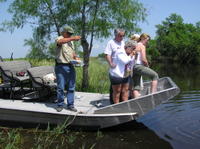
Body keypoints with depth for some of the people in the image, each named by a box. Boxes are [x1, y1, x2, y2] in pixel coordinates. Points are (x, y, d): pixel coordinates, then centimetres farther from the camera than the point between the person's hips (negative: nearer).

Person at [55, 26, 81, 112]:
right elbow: (60, 41, -30)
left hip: (70, 67, 7)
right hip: (61, 67, -6)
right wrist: (73, 38, -36)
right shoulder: (59, 38, -4)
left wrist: (75, 58, 6)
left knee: (71, 88, 7)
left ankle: (70, 105, 16)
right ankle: (60, 105, 13)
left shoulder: (71, 41, 19)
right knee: (61, 87, 0)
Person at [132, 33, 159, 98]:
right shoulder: (142, 46, -3)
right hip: (139, 66, -8)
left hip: (133, 67, 9)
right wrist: (147, 65, 5)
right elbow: (143, 59, -13)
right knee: (155, 75, 1)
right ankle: (153, 93, -8)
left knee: (136, 87, 4)